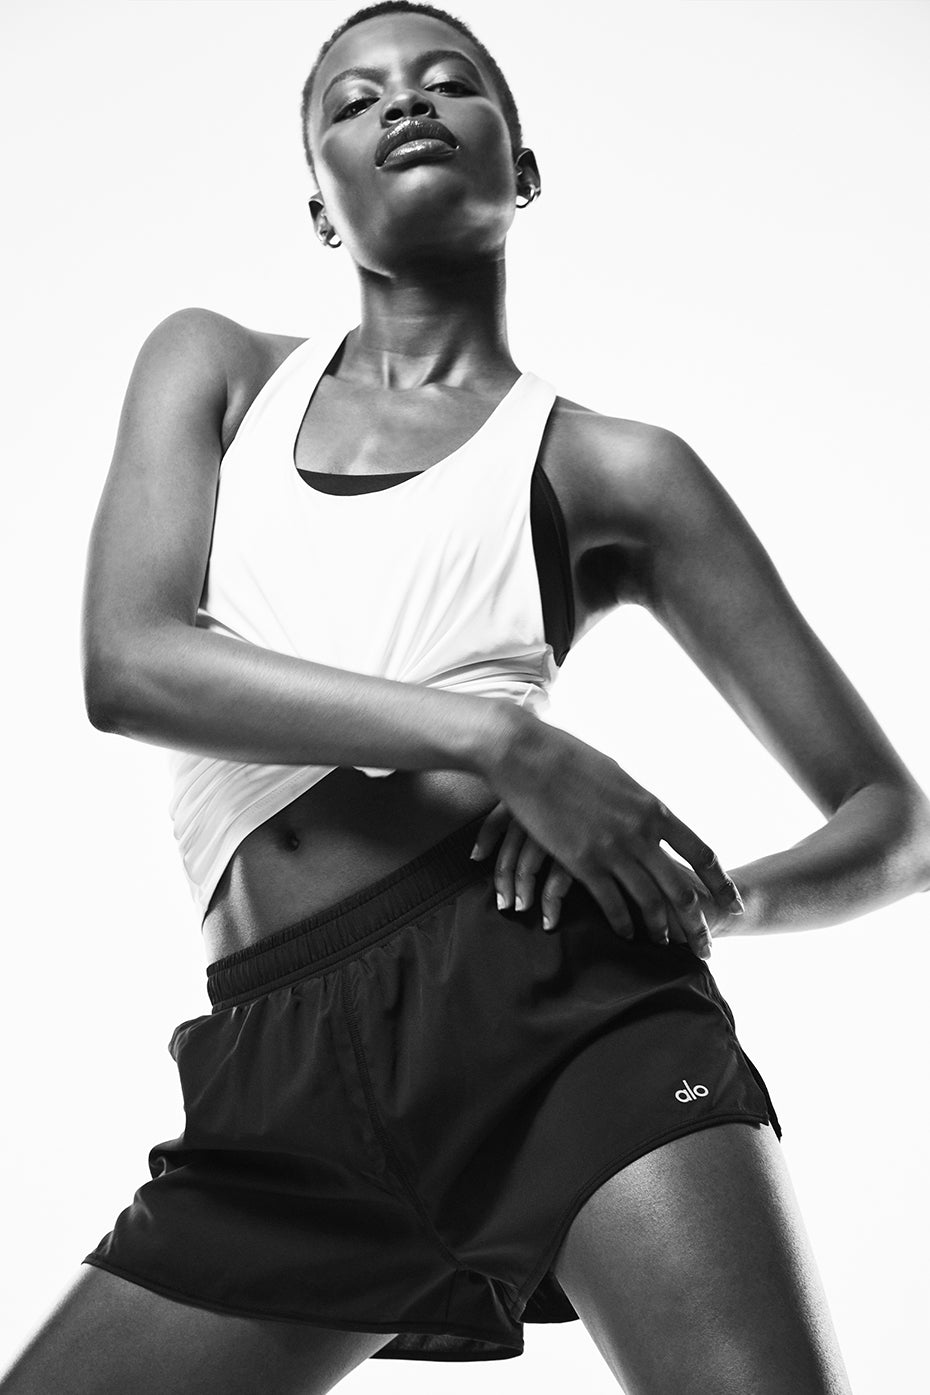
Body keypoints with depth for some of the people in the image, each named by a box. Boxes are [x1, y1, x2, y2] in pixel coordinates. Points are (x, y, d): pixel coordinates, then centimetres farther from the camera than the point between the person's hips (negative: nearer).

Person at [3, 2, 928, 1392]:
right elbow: (129, 662, -2)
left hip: (546, 989, -2)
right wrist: (493, 736, -14)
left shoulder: (609, 469, 12)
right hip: (278, 1079, 3)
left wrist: (716, 896, -9)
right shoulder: (214, 370, 19)